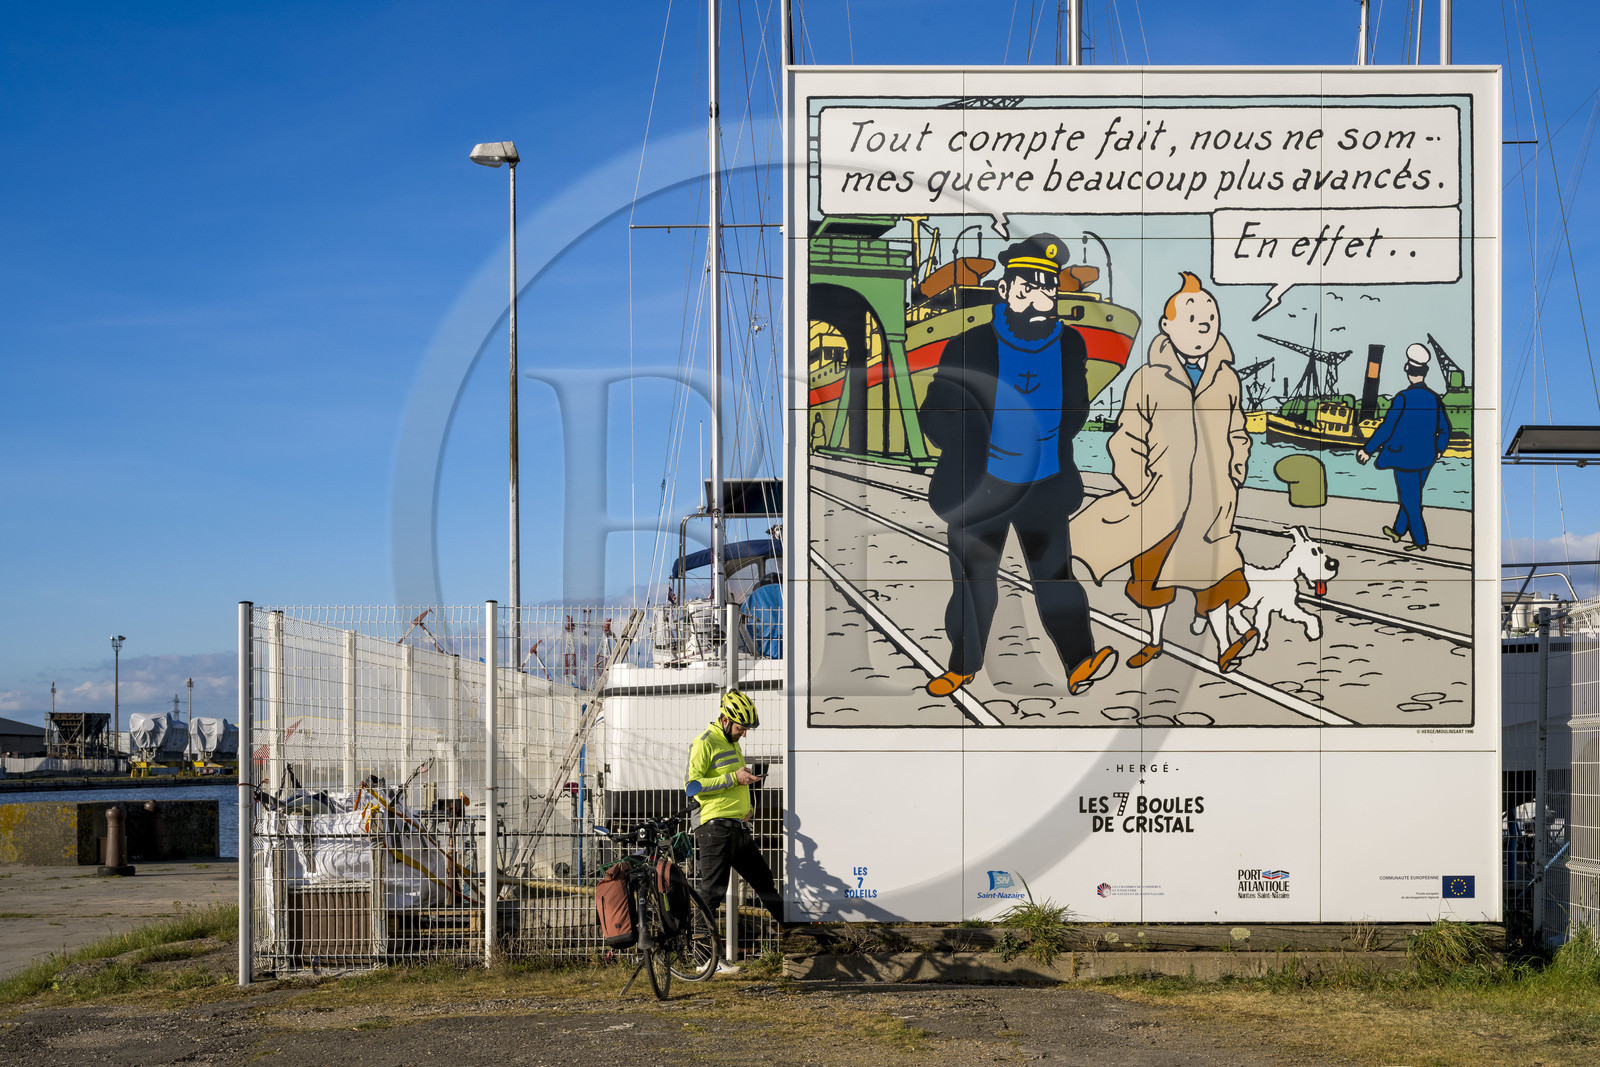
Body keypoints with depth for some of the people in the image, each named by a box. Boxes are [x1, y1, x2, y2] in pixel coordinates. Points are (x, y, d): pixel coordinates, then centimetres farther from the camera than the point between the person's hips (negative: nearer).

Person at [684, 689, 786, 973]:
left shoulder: (733, 744, 20)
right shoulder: (705, 743, -9)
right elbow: (692, 784, -18)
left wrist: (747, 804, 15)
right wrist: (734, 779, -19)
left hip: (739, 829, 9)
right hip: (715, 829, -8)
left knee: (764, 879, 16)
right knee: (711, 894, -6)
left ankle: (790, 925, 29)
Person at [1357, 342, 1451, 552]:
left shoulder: (1403, 398, -20)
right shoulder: (1434, 398, -3)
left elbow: (1386, 428, -18)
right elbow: (1444, 428, 7)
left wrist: (1367, 450, -8)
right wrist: (1440, 449, 26)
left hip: (1405, 458, -6)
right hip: (1426, 458, 6)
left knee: (1410, 501, 5)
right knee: (1410, 496, 21)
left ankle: (1421, 542, 10)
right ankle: (1398, 531, 36)